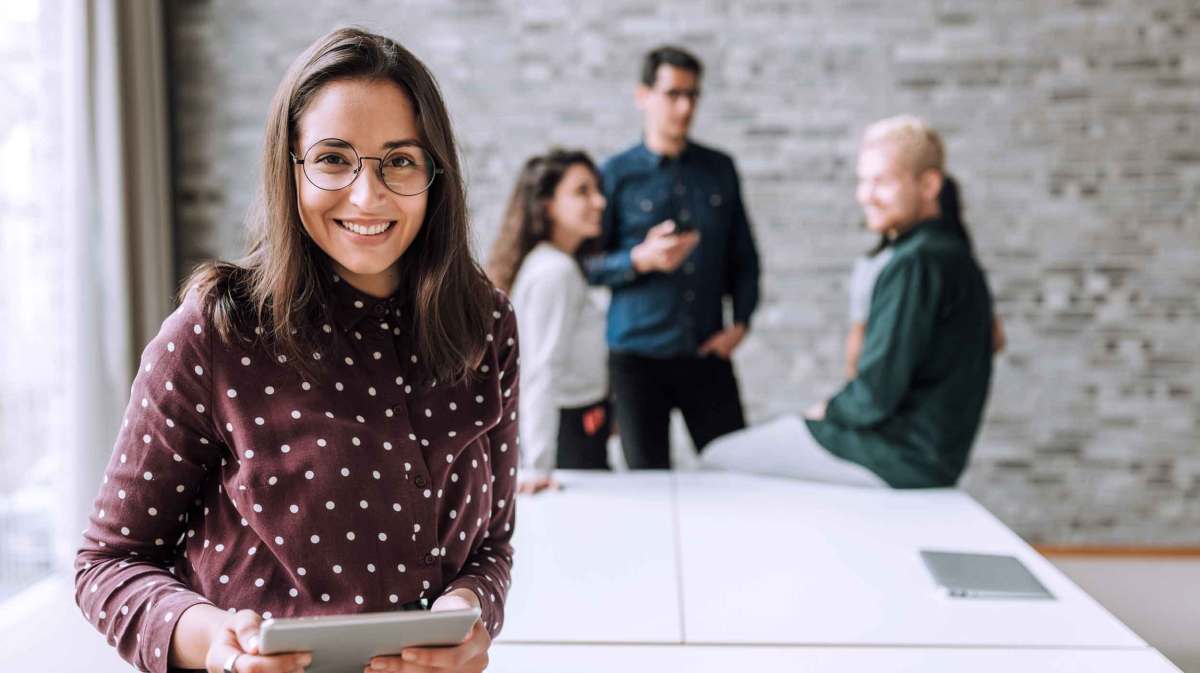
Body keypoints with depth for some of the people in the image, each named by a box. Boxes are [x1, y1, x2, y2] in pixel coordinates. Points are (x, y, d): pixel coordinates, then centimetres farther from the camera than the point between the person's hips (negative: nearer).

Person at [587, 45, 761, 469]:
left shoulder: (720, 169, 8)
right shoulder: (616, 175, -1)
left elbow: (743, 255, 12)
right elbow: (588, 266, -2)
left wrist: (740, 322, -1)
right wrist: (641, 260, -19)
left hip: (707, 355, 2)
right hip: (638, 357, -2)